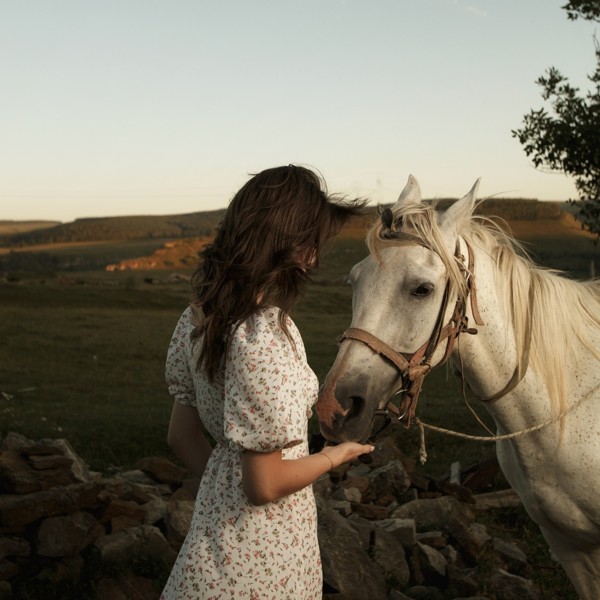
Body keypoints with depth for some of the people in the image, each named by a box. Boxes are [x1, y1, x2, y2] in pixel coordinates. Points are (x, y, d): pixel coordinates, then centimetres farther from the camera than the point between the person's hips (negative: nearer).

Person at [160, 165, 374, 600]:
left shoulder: (198, 316, -3)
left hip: (216, 518, 7)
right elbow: (265, 485, -24)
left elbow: (182, 436, 6)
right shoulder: (268, 336, -28)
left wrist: (221, 487, 14)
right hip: (265, 552, -7)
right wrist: (335, 456, -9)